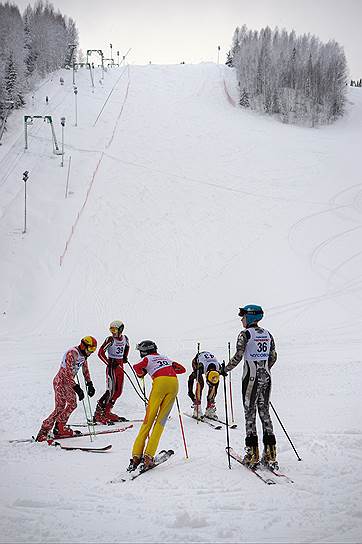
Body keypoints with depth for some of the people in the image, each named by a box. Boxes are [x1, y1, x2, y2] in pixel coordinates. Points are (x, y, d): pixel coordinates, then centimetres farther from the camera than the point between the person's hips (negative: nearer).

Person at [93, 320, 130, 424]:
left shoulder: (125, 339, 7)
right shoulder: (110, 339, -10)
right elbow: (100, 353, -13)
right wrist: (109, 364, -19)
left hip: (120, 367, 7)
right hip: (112, 366, -7)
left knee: (118, 391, 7)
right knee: (111, 391, -15)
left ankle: (107, 412, 17)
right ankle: (98, 414, -13)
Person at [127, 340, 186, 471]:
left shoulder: (148, 358, 17)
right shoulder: (165, 358, 33)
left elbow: (137, 367, -4)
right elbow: (182, 369, 35)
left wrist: (141, 374, 17)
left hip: (160, 382, -4)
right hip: (174, 383, 4)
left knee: (149, 419, 0)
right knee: (161, 420, 3)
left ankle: (136, 456, -6)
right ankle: (148, 455, -7)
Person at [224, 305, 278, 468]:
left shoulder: (245, 334, -10)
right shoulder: (267, 334, 9)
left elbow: (238, 357, -15)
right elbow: (273, 357, 14)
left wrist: (226, 369, -1)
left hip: (251, 377, -6)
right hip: (266, 377, 6)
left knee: (250, 413, 1)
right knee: (264, 412, 11)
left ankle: (252, 454, 0)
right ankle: (270, 454, 8)